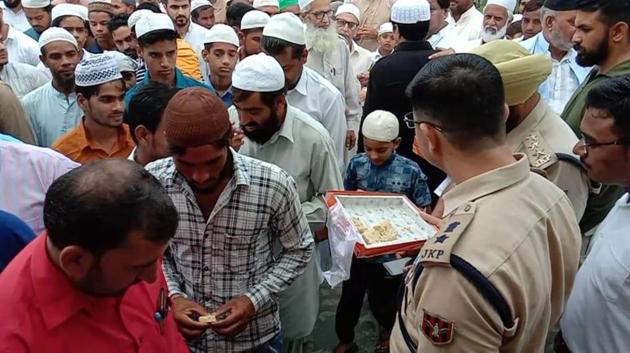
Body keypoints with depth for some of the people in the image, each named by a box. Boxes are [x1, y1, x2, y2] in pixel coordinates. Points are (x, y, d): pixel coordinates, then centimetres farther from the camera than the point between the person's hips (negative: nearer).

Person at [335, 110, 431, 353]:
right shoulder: (356, 164, -7)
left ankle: (387, 331, 53)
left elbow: (424, 212, -6)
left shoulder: (411, 171, -14)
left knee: (381, 300, 19)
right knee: (349, 297, 17)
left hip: (390, 251, -2)